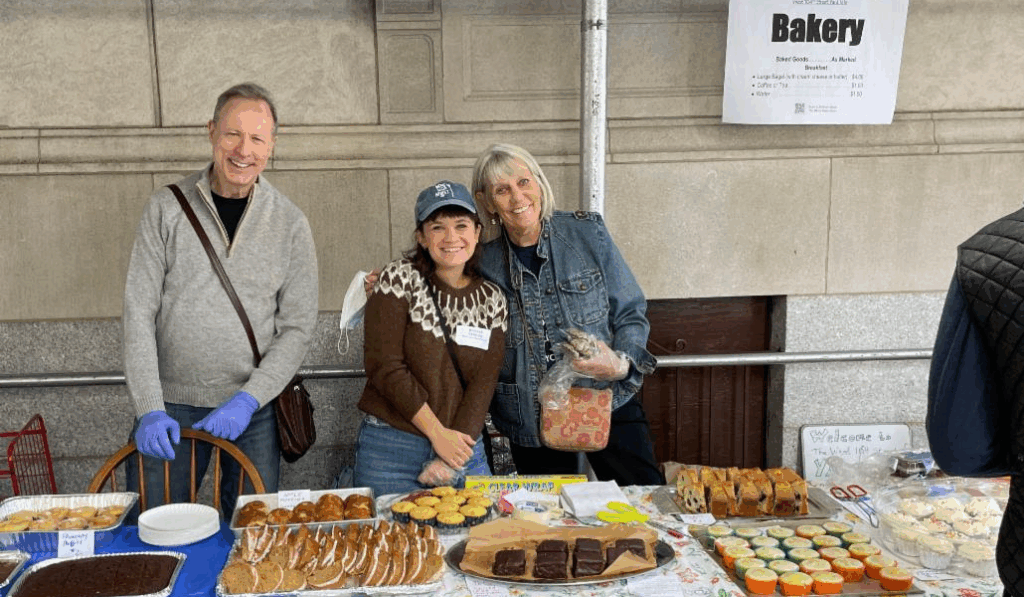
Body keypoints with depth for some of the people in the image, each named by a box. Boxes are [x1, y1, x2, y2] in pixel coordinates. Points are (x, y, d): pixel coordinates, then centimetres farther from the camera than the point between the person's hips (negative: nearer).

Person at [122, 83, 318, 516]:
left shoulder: (290, 223, 0)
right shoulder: (167, 208, -1)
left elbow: (296, 329, -1)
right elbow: (139, 313, -3)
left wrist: (248, 400, -12)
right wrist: (150, 409, -12)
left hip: (252, 413, 1)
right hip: (171, 404, 0)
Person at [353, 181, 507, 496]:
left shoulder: (492, 299, 5)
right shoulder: (399, 279, -5)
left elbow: (484, 383, -2)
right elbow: (385, 367, -11)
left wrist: (452, 458, -13)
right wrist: (437, 432, -13)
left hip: (464, 448, 3)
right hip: (391, 451, -3)